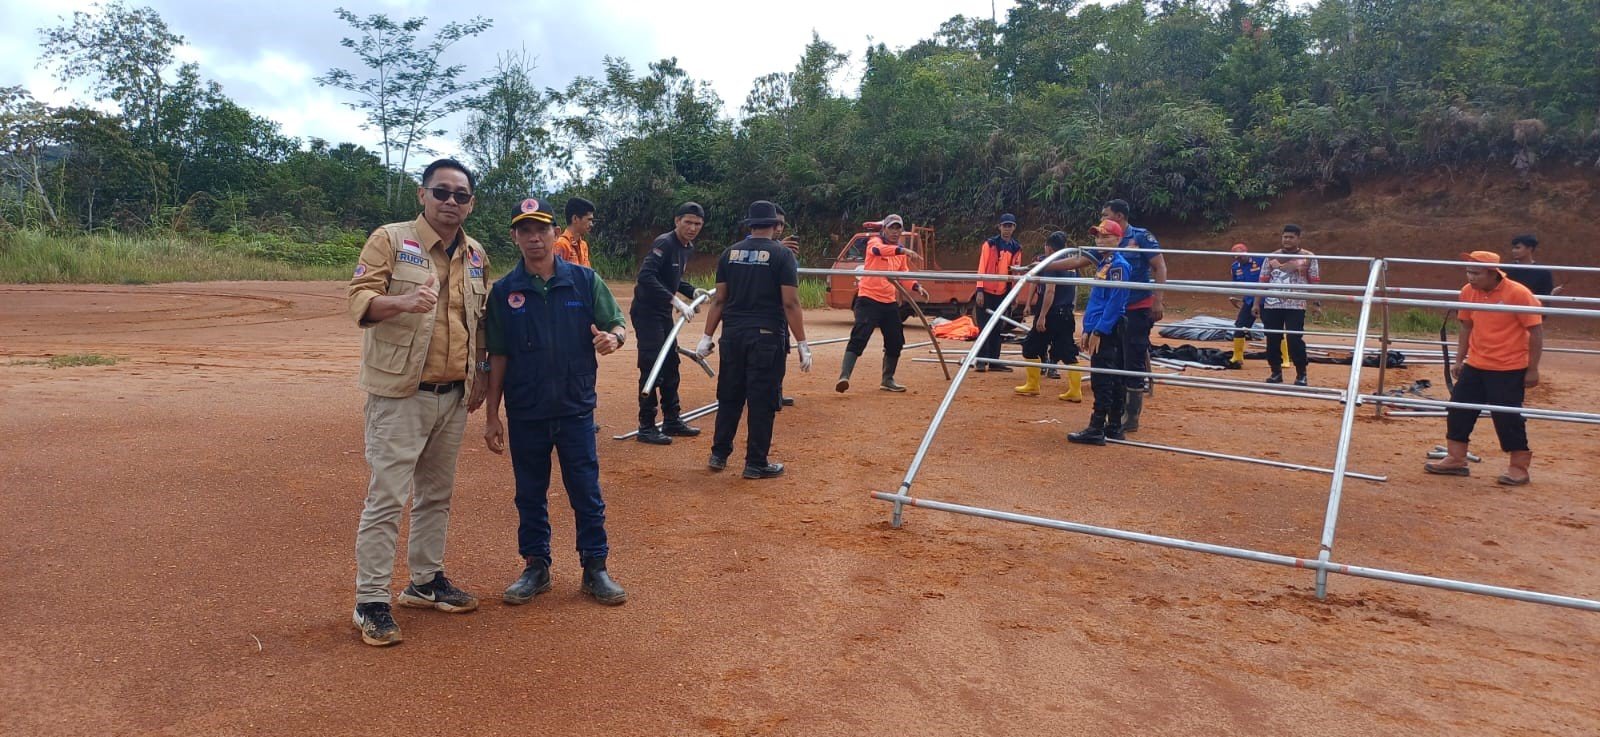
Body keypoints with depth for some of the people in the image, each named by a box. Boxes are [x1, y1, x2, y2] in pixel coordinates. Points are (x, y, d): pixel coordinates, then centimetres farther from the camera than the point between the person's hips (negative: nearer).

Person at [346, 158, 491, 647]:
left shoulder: (476, 256, 12)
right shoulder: (390, 240, -6)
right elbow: (359, 299, -15)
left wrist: (479, 375, 15)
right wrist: (404, 301, -35)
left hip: (454, 395, 6)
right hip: (399, 393, -6)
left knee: (436, 493, 16)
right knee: (387, 498, -6)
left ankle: (426, 581, 29)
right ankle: (370, 602, 4)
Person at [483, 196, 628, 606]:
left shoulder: (584, 281, -1)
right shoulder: (504, 291, 1)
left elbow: (617, 326, 2)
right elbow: (498, 356, 4)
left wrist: (612, 338, -23)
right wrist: (492, 415, 3)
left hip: (576, 408, -1)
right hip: (525, 414, 1)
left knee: (587, 492, 5)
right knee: (530, 495, 12)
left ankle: (595, 568, 18)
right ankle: (535, 568, 26)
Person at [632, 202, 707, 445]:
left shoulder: (688, 248, 9)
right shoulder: (664, 243, -19)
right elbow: (646, 276, -31)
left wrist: (692, 291, 5)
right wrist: (675, 300, -34)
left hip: (664, 313, 9)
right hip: (646, 312, -9)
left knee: (671, 365, 14)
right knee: (652, 367, -9)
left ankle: (672, 421, 24)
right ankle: (646, 428, -2)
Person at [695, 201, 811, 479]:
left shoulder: (730, 253, 7)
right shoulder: (782, 254, -5)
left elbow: (719, 300, 6)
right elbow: (790, 303, -11)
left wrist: (707, 336, 11)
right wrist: (802, 344, -7)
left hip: (733, 335, 4)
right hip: (767, 337, -4)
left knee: (729, 396, 15)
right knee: (762, 400, 3)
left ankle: (719, 455, 23)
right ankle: (756, 463, 8)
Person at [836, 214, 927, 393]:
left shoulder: (901, 253, 14)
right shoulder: (875, 241, -5)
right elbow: (878, 249, -30)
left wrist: (917, 286, 5)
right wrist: (903, 250, -44)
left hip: (890, 302, 7)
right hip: (869, 299, -7)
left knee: (896, 342, 12)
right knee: (859, 338, -17)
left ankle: (888, 380, 27)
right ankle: (844, 377, -20)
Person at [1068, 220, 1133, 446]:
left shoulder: (1119, 265, -10)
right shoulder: (1102, 263, 17)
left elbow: (1115, 302, -17)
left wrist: (1098, 331, -19)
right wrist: (1087, 330, 13)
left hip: (1108, 330, -9)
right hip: (1099, 329, 9)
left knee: (1102, 380, -8)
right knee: (1114, 380, 12)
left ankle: (1097, 429, -6)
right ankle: (1114, 428, 17)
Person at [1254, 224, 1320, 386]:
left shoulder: (1308, 257, 2)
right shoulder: (1272, 257, 9)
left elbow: (1314, 281, 2)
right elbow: (1263, 281, 10)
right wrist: (1257, 303, 6)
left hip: (1295, 306, -3)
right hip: (1271, 305, 3)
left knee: (1295, 340, -8)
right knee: (1272, 340, 5)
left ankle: (1301, 375, 5)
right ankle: (1276, 372, 19)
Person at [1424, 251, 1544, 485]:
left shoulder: (1518, 293, -15)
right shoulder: (1468, 292, 0)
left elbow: (1536, 332, -11)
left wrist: (1532, 369, -10)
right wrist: (1459, 360, 12)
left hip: (1508, 370, -6)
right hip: (1474, 366, 6)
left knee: (1508, 416, -2)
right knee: (1459, 409, 7)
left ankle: (1519, 468, 12)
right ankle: (1455, 460, 20)